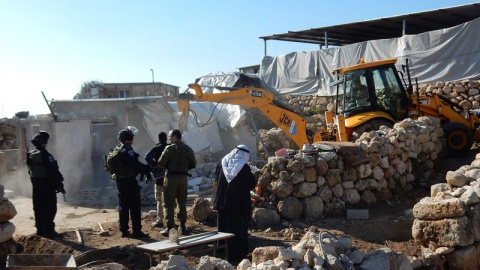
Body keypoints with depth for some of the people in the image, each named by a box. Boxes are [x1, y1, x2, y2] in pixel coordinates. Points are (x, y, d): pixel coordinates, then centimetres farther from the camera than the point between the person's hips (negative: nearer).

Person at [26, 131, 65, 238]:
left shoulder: (30, 155, 7)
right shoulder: (45, 155, -17)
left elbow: (30, 171, 15)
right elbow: (53, 172, -18)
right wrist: (59, 185, -12)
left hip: (36, 186, 8)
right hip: (47, 186, -8)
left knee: (38, 209, 12)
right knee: (50, 209, -2)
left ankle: (40, 230, 18)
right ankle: (49, 230, -3)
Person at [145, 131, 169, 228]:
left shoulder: (156, 148, -8)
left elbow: (147, 157, -22)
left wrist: (154, 165, -11)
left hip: (159, 175, -4)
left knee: (159, 199, 1)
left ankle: (159, 221, -1)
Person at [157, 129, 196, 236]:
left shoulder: (170, 148, -11)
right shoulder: (188, 149, 6)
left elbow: (161, 163, -12)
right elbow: (193, 164, 9)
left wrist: (166, 166, 9)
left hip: (171, 177, -5)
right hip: (183, 177, 5)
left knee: (169, 203, 1)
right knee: (182, 202, 15)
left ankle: (169, 228, 0)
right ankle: (183, 226, 19)